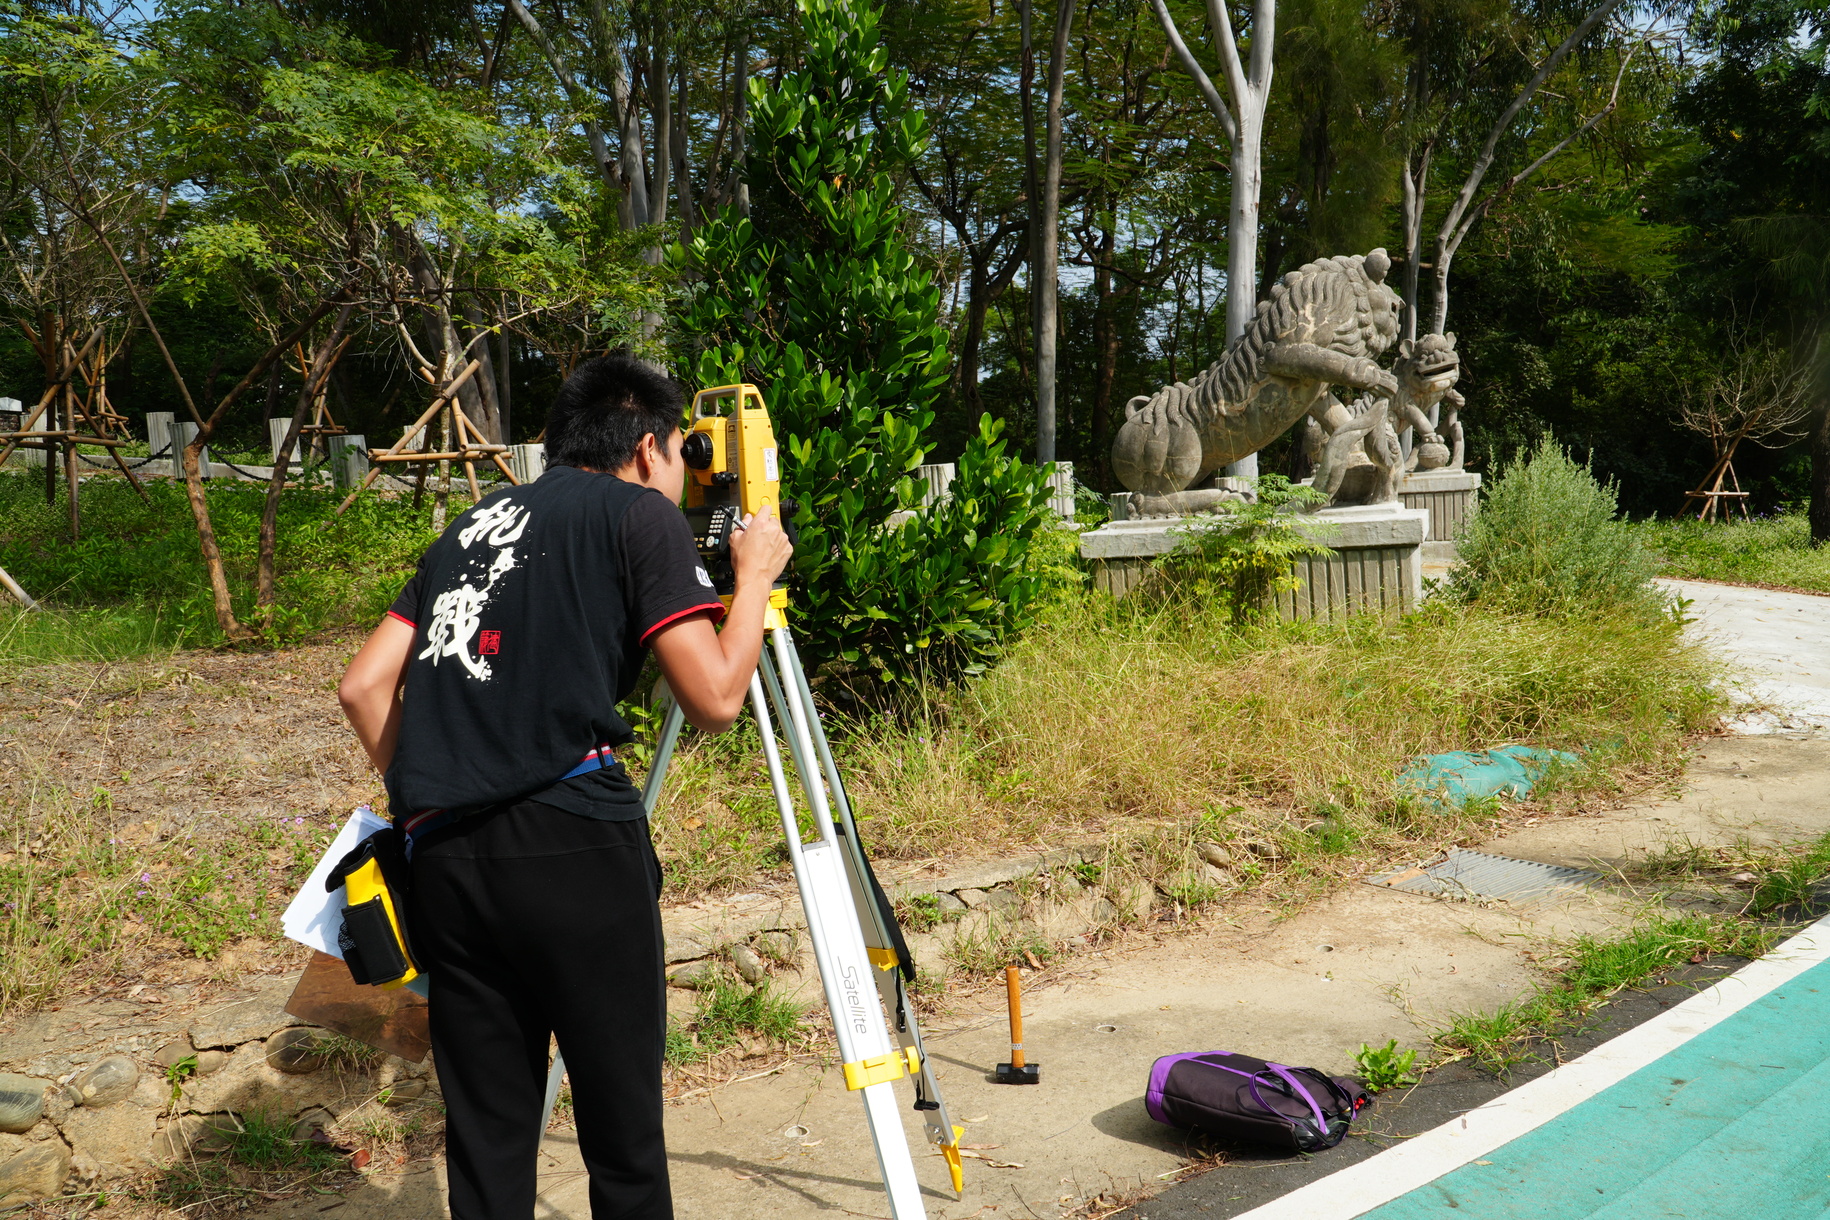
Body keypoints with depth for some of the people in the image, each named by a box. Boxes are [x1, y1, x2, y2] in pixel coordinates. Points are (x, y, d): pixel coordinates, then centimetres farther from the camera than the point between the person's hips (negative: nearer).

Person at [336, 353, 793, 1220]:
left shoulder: (475, 522, 22)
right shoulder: (642, 513, 4)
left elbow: (363, 687, 16)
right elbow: (713, 700, -4)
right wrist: (754, 577, 10)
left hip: (442, 856, 6)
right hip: (571, 846, -6)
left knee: (486, 1134, 13)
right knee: (622, 1129, 5)